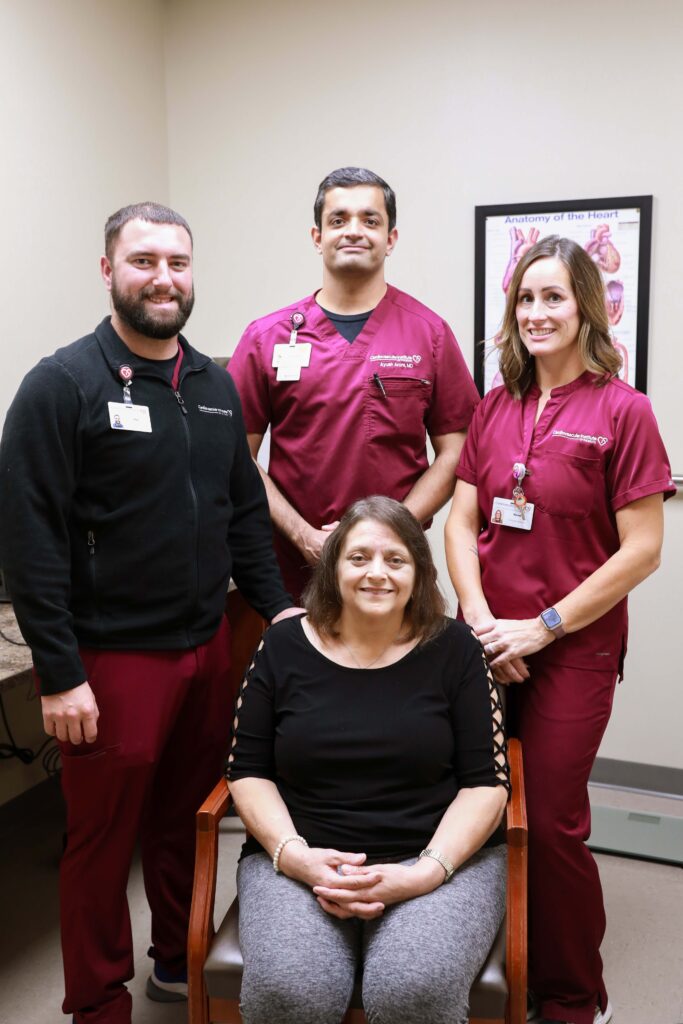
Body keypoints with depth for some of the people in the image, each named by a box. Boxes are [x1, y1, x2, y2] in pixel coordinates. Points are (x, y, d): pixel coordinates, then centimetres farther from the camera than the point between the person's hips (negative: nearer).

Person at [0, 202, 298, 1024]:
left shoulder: (215, 386, 9)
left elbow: (246, 510, 14)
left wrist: (276, 607, 6)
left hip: (208, 647, 6)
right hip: (112, 657, -6)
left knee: (190, 818, 20)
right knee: (104, 838, 10)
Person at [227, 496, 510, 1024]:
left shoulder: (455, 649, 0)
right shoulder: (285, 646, 3)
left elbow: (487, 782, -1)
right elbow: (249, 771, 5)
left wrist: (426, 872, -15)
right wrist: (293, 854, -11)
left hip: (440, 859, 0)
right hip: (301, 860, 1)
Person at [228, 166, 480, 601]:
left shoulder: (431, 333, 1)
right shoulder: (267, 337, 2)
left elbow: (453, 452, 0)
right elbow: (240, 458, 1)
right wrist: (303, 535, -9)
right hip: (293, 566, 1)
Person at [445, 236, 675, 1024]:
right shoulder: (495, 407, 7)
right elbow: (461, 522, 6)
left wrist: (544, 627, -12)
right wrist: (481, 620, -7)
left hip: (573, 650, -4)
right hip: (489, 650, 4)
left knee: (550, 821, 4)